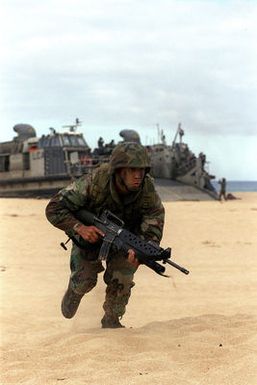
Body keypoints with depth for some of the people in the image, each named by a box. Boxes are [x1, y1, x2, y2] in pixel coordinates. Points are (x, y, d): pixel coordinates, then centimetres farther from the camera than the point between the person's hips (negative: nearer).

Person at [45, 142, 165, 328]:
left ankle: (111, 321, 15)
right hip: (90, 232, -1)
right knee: (85, 278, -6)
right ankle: (74, 292, 32)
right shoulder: (95, 182, -37)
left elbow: (153, 228, -33)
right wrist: (79, 227, -47)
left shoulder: (148, 189, -32)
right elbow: (54, 209, -31)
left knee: (121, 279, -11)